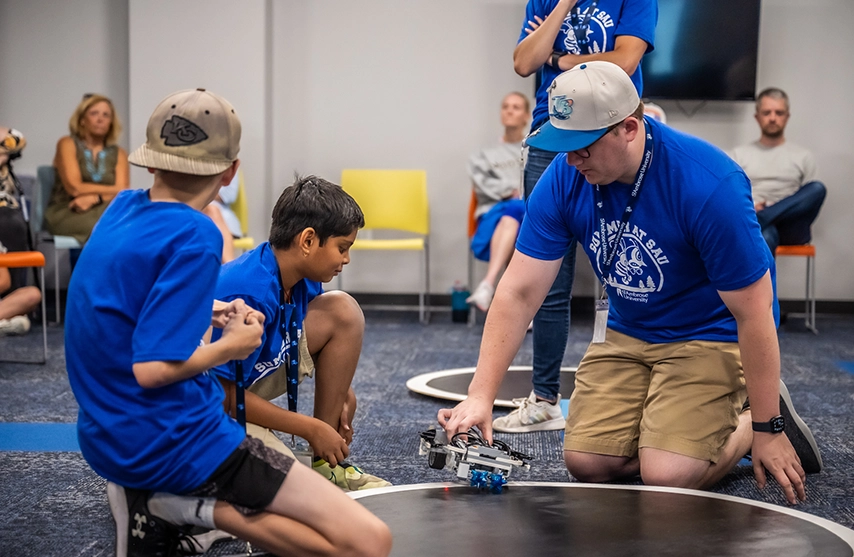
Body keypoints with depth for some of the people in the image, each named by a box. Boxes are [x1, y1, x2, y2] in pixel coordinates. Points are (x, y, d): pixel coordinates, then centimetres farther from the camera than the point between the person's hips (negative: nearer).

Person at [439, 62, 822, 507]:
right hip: (626, 332, 5)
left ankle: (760, 419, 11)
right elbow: (519, 291, -14)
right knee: (586, 463, -7)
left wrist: (767, 430, -19)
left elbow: (753, 312, -23)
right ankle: (671, 419, 20)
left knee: (665, 476, -18)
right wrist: (480, 396, -22)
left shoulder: (708, 185, -30)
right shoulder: (564, 178, -15)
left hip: (711, 336, -5)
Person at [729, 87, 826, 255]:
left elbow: (810, 199, 13)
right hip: (759, 225, -2)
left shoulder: (804, 156, 20)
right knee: (765, 236, -41)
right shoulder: (741, 153, 20)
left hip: (790, 226, 2)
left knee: (818, 189, -31)